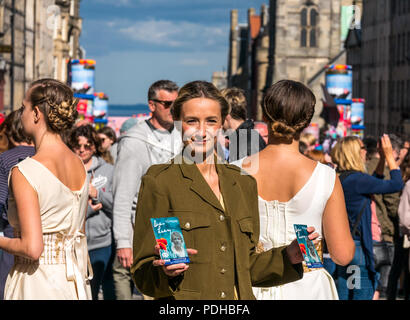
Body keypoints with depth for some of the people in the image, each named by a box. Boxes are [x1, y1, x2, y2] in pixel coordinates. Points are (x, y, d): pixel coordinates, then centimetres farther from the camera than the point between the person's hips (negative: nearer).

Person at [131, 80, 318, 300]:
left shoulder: (243, 184, 11)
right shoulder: (159, 183, -4)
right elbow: (142, 274, -5)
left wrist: (288, 257, 4)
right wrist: (166, 271, -23)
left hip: (238, 297, 5)